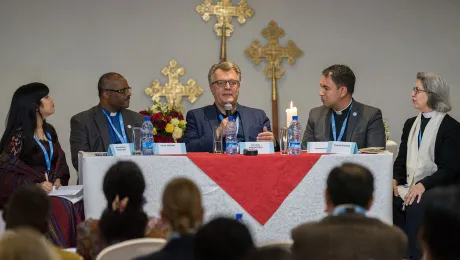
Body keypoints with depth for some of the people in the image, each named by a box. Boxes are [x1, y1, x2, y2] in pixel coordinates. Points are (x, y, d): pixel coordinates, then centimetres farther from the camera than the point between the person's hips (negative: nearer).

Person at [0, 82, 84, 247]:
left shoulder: (49, 131, 15)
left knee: (80, 205, -23)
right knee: (62, 209, -33)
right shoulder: (18, 135, -7)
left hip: (51, 191, 6)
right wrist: (34, 186, -19)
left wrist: (58, 179, 1)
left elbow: (60, 161, 22)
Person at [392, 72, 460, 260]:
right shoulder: (411, 124, 18)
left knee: (416, 206, -34)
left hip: (437, 189, -6)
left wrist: (423, 185, -23)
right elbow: (402, 159, 15)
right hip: (410, 186, 6)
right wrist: (395, 179, -6)